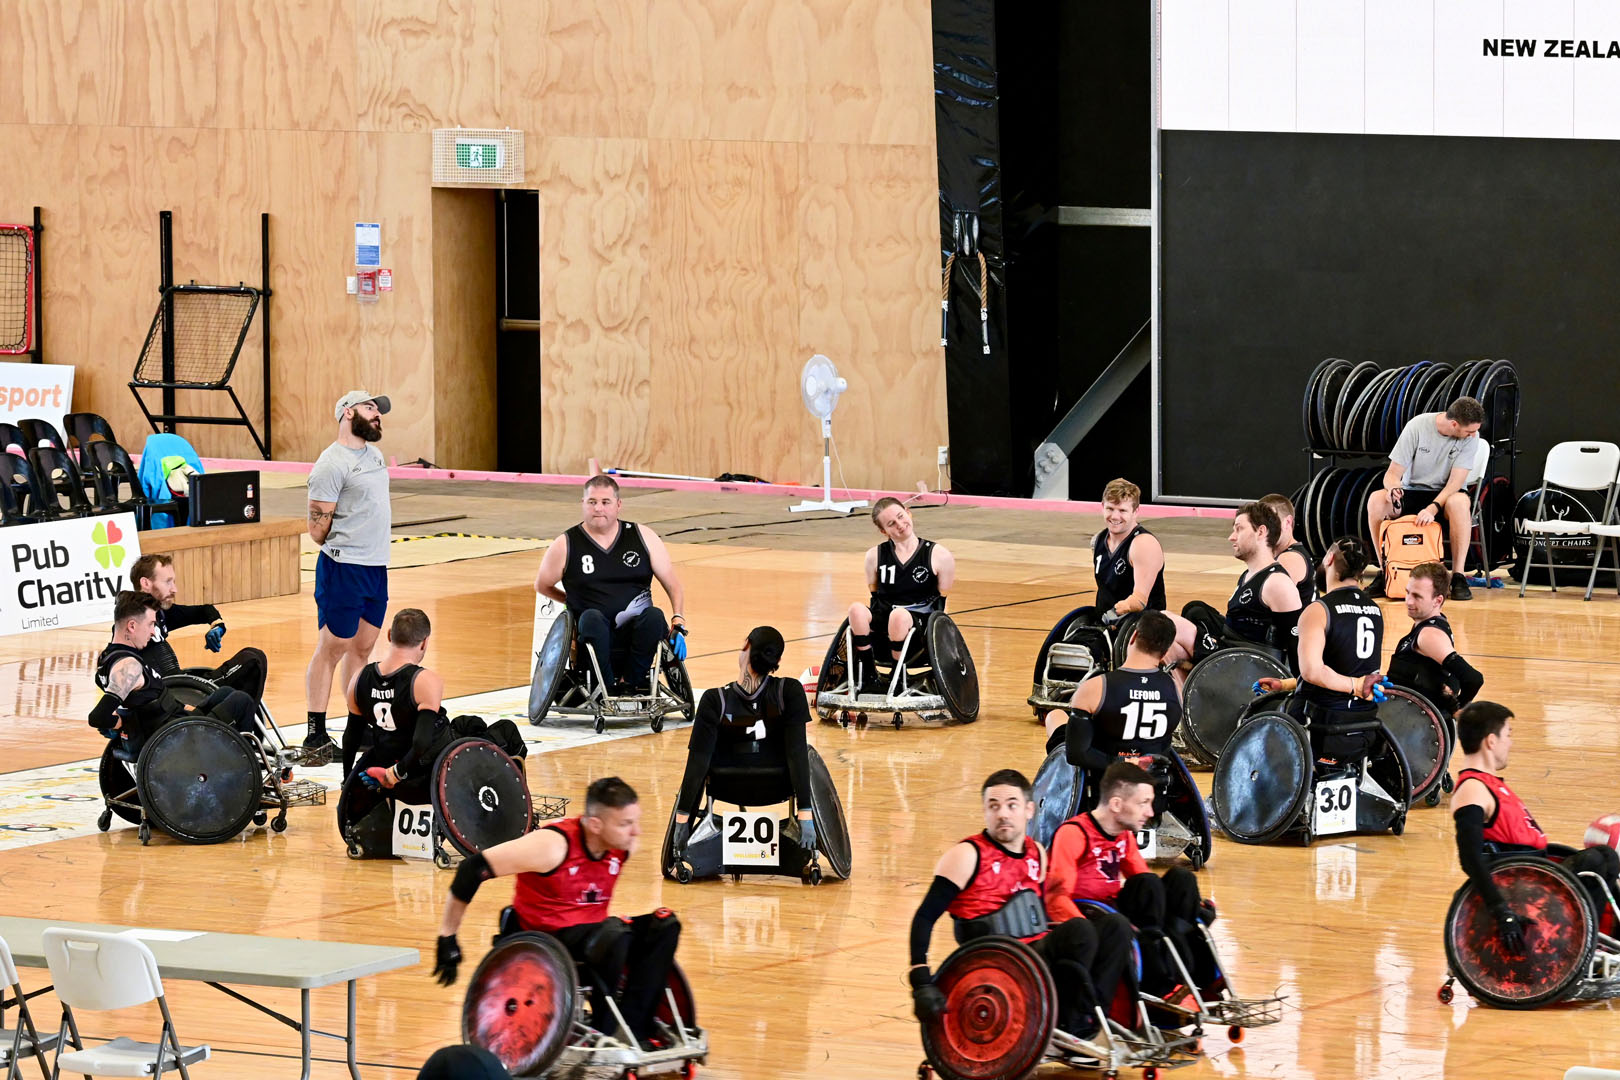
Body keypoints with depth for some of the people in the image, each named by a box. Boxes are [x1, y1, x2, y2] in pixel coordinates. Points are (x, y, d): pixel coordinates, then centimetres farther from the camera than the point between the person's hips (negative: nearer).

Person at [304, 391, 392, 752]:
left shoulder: (374, 455, 14)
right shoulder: (332, 463, -13)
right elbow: (318, 526, -13)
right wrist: (343, 552, -2)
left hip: (377, 566, 8)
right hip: (345, 569, -8)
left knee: (363, 648, 12)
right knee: (332, 648, -5)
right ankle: (316, 733, -1)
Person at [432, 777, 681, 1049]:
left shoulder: (624, 845, -4)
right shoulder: (553, 846, -24)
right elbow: (472, 869, -20)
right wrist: (448, 937, -15)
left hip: (591, 930, 7)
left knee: (664, 925, -14)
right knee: (614, 934, -34)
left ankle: (635, 1029, -19)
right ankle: (604, 1033, -19)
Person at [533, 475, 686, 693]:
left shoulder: (643, 537, 8)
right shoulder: (566, 546, 5)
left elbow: (673, 585, 10)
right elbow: (542, 586, 21)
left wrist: (678, 622, -4)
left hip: (638, 633, 1)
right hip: (596, 635, -1)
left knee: (654, 616, -32)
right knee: (591, 618, -35)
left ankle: (630, 682, -21)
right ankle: (609, 687, -29)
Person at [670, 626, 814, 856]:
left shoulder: (715, 701, -22)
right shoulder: (790, 692, -21)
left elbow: (698, 763, -19)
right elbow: (796, 754, -23)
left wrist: (682, 819, -14)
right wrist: (805, 815, -21)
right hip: (776, 791, 0)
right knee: (807, 754, 32)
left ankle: (677, 854, 36)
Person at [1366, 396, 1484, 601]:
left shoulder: (1471, 437, -12)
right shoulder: (1417, 426, -13)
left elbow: (1456, 482, -19)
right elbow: (1393, 474, -10)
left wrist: (1433, 508, -36)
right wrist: (1393, 488, -35)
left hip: (1445, 495, -1)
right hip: (1412, 491, 1)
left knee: (1459, 502, -37)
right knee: (1376, 500, -29)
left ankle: (1458, 576, -31)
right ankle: (1384, 572, -18)